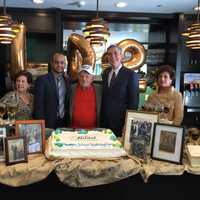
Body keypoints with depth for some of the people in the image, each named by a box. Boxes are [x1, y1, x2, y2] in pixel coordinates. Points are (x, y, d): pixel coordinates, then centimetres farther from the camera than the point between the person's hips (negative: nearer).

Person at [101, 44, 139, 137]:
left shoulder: (131, 75, -10)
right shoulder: (105, 73, 8)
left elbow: (133, 101, -10)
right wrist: (101, 116, 11)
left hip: (121, 121, -5)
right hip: (105, 120, 5)